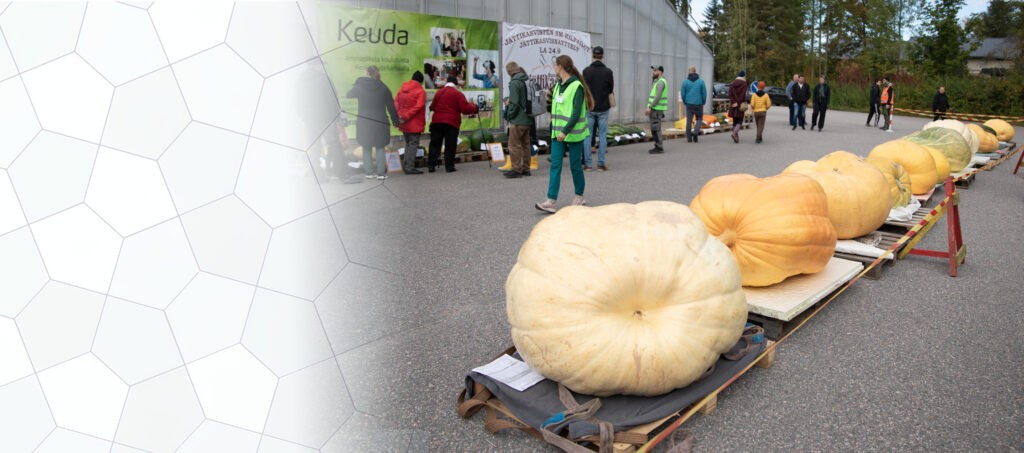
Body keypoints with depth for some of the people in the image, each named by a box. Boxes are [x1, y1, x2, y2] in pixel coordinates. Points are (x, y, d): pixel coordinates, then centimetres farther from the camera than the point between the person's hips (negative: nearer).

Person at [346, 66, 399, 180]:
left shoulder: (360, 86, -3)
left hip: (364, 123, 0)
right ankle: (381, 173, 4)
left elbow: (349, 95, 15)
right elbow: (391, 106, 3)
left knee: (367, 148, 9)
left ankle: (369, 172, 8)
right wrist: (395, 121, 13)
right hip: (380, 122, 0)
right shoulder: (383, 88, -2)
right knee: (380, 148, 7)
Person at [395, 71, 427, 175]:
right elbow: (418, 106, -18)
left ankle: (406, 165, 21)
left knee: (408, 144, 18)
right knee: (413, 144, -1)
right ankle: (409, 167, -4)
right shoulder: (421, 91, -9)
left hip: (403, 123, 6)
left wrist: (399, 115, -2)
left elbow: (396, 102, 6)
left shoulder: (402, 89, 10)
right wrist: (406, 116, -16)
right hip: (415, 123, -6)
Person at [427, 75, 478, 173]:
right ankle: (449, 166, 3)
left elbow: (432, 107, 15)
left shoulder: (438, 92, 10)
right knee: (450, 145, 3)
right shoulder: (457, 93, -3)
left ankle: (431, 165, 7)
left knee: (435, 144, 8)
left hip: (436, 122, 4)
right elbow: (465, 109, -8)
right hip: (451, 123, -4)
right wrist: (473, 107, 10)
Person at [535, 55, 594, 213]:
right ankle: (551, 201, -5)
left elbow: (577, 113, -18)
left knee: (575, 166, 5)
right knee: (555, 165, -2)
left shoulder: (577, 86, -12)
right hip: (558, 133, 7)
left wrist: (565, 131, -23)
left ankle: (579, 197, 23)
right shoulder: (558, 85, 12)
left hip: (573, 133, -7)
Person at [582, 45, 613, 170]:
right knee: (602, 135, 6)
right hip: (603, 108, 0)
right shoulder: (608, 71, -6)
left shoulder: (586, 71, -7)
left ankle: (588, 163, 5)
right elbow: (611, 90, 4)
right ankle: (601, 164, 5)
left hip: (589, 108, 0)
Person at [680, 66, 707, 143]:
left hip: (689, 104, 1)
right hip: (698, 104, -1)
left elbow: (682, 93, -1)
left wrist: (685, 102, 15)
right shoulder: (701, 81, -3)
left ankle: (689, 138, 6)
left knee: (689, 121, 5)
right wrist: (703, 102, 12)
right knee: (699, 119, 14)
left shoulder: (685, 81, -2)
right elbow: (704, 93, -3)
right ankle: (696, 131, -10)